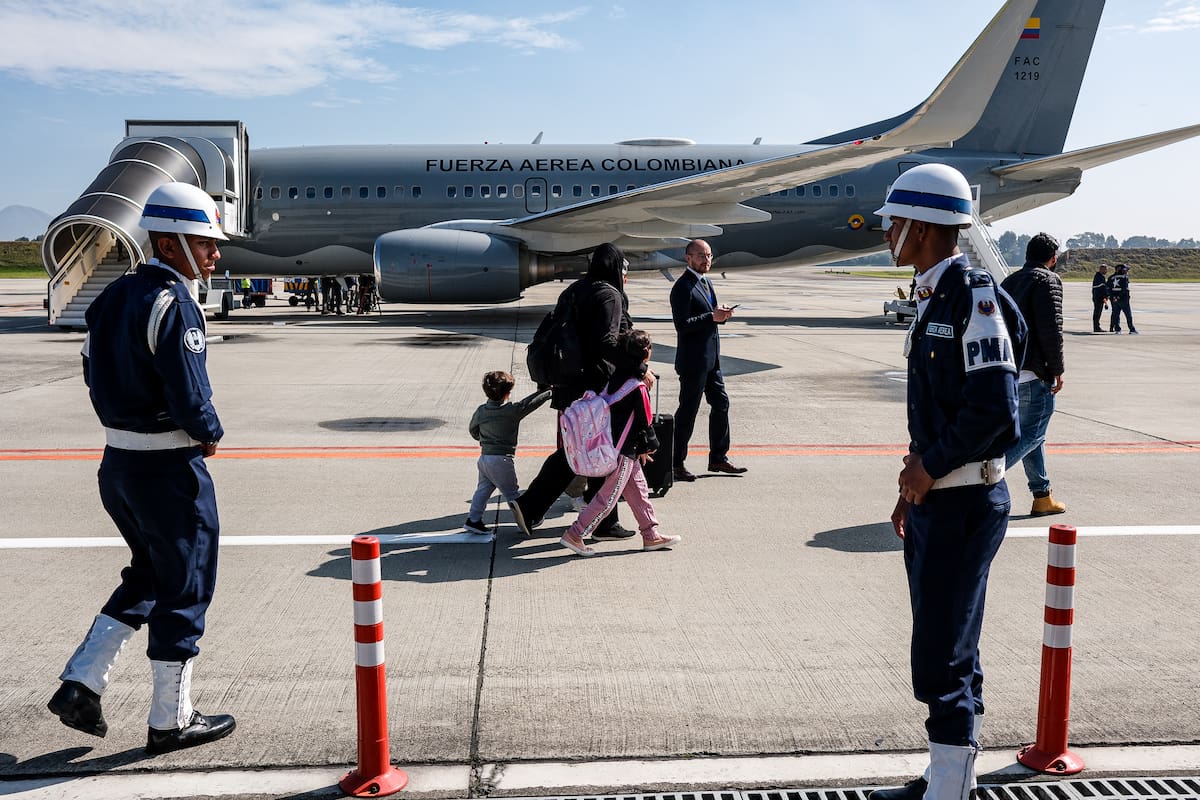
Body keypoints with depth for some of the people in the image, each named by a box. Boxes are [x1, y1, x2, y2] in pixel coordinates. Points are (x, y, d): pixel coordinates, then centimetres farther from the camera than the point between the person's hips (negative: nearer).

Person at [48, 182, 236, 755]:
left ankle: (80, 685, 22)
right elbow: (191, 399, -24)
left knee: (147, 577, 25)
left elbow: (96, 376, 13)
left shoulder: (113, 297, 8)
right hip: (168, 470, -8)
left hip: (117, 463, 8)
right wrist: (210, 435, -5)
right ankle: (171, 722, 18)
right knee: (185, 590, 6)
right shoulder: (173, 304, -19)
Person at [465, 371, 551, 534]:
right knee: (512, 493, 6)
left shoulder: (481, 411, 4)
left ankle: (473, 519, 11)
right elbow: (531, 402, -8)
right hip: (501, 460, -5)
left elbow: (472, 429, 18)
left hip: (484, 458, 6)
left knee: (483, 489, 14)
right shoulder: (512, 411, -14)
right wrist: (549, 392, 5)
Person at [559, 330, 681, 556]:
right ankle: (574, 535, 1)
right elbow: (645, 421, -12)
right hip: (625, 449, -9)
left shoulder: (617, 376, 5)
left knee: (638, 491, 17)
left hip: (612, 443, 9)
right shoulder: (639, 387, -19)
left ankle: (651, 536, 26)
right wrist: (649, 446, 3)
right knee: (608, 498, -2)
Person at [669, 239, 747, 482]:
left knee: (721, 404, 13)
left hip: (711, 358, 9)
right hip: (693, 361, -9)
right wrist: (712, 317, -23)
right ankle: (676, 463, 10)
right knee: (688, 411, -1)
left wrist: (721, 314, 0)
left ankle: (718, 459, 24)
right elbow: (682, 325, -21)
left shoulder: (706, 282, 15)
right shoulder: (683, 287, -15)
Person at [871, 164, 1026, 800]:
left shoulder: (974, 295, -16)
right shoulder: (933, 298, 14)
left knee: (941, 664, -4)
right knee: (945, 654, 18)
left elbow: (994, 407, -22)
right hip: (933, 499, 10)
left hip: (964, 503, -10)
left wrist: (928, 467, -12)